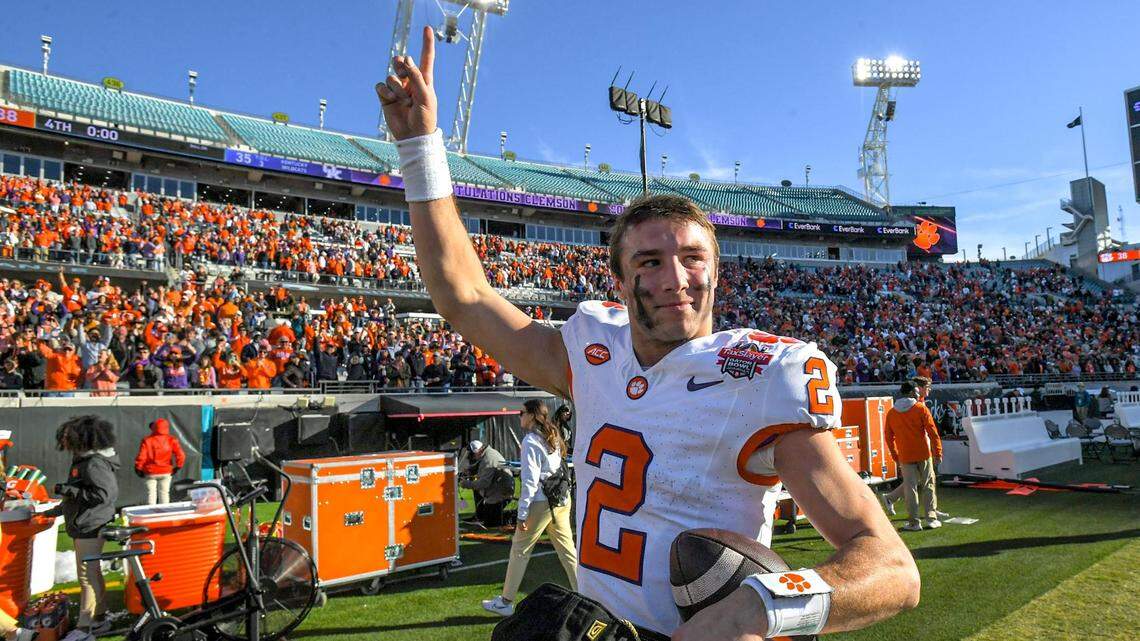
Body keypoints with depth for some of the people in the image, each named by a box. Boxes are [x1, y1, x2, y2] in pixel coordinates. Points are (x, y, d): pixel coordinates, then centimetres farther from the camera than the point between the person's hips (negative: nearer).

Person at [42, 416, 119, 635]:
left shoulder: (94, 464, -20)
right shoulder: (83, 460, 13)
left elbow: (106, 494, -27)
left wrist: (69, 491, -21)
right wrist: (57, 510, 26)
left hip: (90, 527, -11)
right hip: (84, 526, 11)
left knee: (87, 576, -4)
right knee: (92, 574, 18)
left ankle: (87, 625, 2)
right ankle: (98, 618, 29)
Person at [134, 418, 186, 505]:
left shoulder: (147, 440, -9)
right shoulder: (171, 440, -6)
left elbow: (141, 457, -13)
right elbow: (180, 455, -13)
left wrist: (138, 469, 2)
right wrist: (178, 467, 2)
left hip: (150, 472, -1)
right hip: (166, 472, 1)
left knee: (151, 493, 8)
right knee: (164, 493, 10)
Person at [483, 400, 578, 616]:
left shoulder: (531, 440, -11)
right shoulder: (553, 437, 14)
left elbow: (530, 479, -15)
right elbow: (561, 470, 13)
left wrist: (522, 513, -14)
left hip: (541, 502, -8)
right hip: (562, 499, 8)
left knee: (520, 551, 5)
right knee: (567, 550, 11)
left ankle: (505, 602, 14)